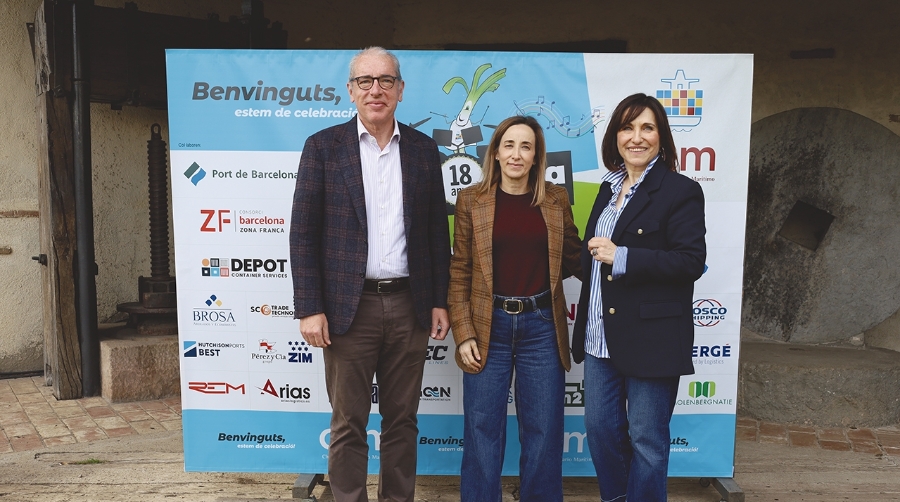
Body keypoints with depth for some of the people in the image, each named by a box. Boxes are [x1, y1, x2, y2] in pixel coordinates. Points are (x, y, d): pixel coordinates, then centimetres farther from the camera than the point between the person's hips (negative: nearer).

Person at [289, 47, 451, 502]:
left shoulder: (423, 149, 8)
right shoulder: (323, 147, 0)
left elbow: (437, 231, 10)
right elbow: (303, 233, -3)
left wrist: (439, 302, 6)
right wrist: (309, 309, -8)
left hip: (410, 306, 3)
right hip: (349, 307, -2)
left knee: (402, 419, 13)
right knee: (348, 424, 7)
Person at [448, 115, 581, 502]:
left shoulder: (556, 199, 4)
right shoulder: (471, 200, 0)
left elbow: (573, 257, 15)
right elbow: (459, 272, 1)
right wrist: (463, 334, -5)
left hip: (542, 327, 1)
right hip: (488, 327, -1)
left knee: (543, 431, 9)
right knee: (483, 431, 7)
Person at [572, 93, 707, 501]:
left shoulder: (680, 191, -9)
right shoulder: (609, 188, 14)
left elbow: (691, 262, -16)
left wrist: (621, 257, -21)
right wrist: (594, 254, 4)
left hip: (650, 337, -7)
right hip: (600, 337, 7)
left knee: (646, 438, 6)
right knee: (600, 429, 15)